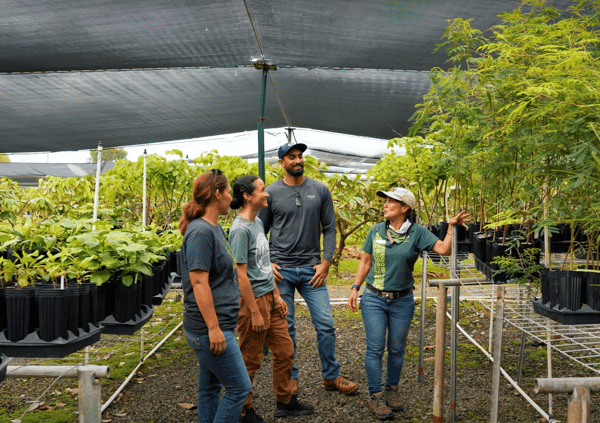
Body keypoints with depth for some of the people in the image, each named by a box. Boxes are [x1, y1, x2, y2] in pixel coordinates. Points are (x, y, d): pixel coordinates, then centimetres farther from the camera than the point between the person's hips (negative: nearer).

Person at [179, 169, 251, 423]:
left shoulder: (214, 228, 11)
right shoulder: (201, 231, -18)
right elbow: (199, 282, -22)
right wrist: (214, 327, -22)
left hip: (214, 326, 10)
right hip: (210, 328, -10)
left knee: (210, 387, 17)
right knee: (239, 387, -2)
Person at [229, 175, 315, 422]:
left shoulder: (257, 223, 9)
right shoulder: (241, 229, -19)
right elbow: (242, 275, -20)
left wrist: (277, 296, 15)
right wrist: (255, 312, -18)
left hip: (269, 298, 9)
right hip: (253, 300, -9)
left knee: (285, 351, 16)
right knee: (249, 362, 6)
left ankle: (285, 402, 32)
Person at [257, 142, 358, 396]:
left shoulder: (320, 190, 5)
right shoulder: (271, 192, 0)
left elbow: (329, 228, 7)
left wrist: (326, 262, -1)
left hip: (311, 269, 2)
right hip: (281, 269, -1)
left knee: (325, 323, 2)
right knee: (285, 327, 7)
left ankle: (331, 376, 20)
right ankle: (290, 378, 23)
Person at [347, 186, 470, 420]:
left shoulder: (417, 232, -5)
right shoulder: (376, 230, 0)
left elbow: (443, 249, -16)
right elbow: (365, 262, 7)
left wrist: (452, 226, -27)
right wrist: (355, 288, 2)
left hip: (402, 301, 0)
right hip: (374, 299, 0)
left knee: (396, 349, 11)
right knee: (375, 348, -1)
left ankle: (392, 390, 30)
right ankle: (375, 396, 11)